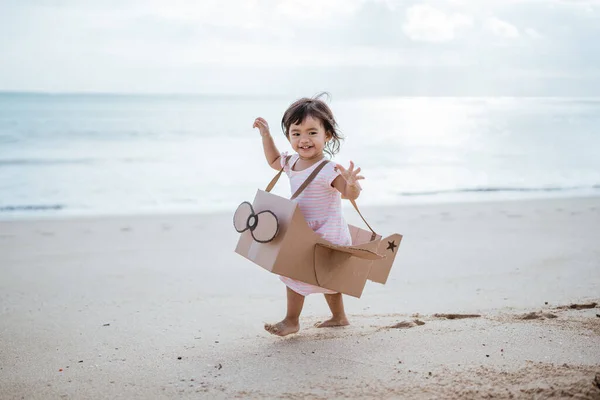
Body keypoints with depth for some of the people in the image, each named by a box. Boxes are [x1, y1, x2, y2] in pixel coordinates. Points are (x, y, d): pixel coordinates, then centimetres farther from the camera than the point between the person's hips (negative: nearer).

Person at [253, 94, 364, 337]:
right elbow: (274, 161, 19)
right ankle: (339, 317, 40)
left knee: (294, 272, -3)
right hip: (304, 234, 9)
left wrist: (352, 183, -52)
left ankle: (291, 321, 17)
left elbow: (350, 194, -31)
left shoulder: (327, 170, -28)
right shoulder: (292, 162, -2)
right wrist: (266, 136, 12)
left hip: (324, 235, -9)